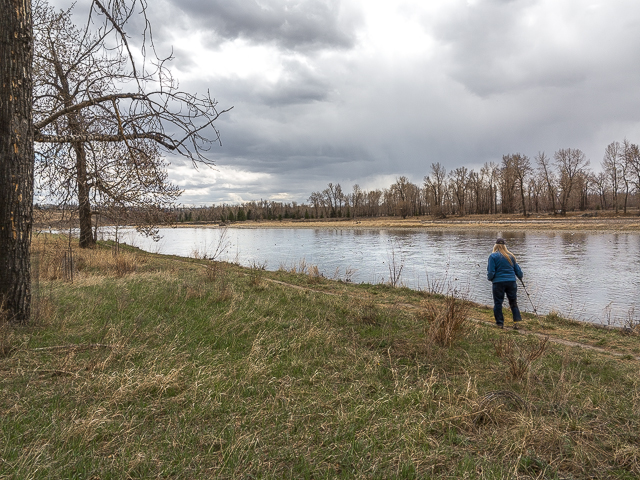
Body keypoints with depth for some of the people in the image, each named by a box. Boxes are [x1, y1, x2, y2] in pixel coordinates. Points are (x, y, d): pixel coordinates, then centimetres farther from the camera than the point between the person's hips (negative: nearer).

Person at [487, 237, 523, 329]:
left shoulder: (493, 256, -5)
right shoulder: (511, 256, 7)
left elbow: (491, 272, -8)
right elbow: (517, 270, 15)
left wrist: (489, 278, 12)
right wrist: (520, 277, 34)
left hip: (498, 283, -3)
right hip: (511, 282, 4)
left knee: (498, 303, 6)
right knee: (513, 303, 13)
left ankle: (500, 323, 8)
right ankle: (516, 322, 9)